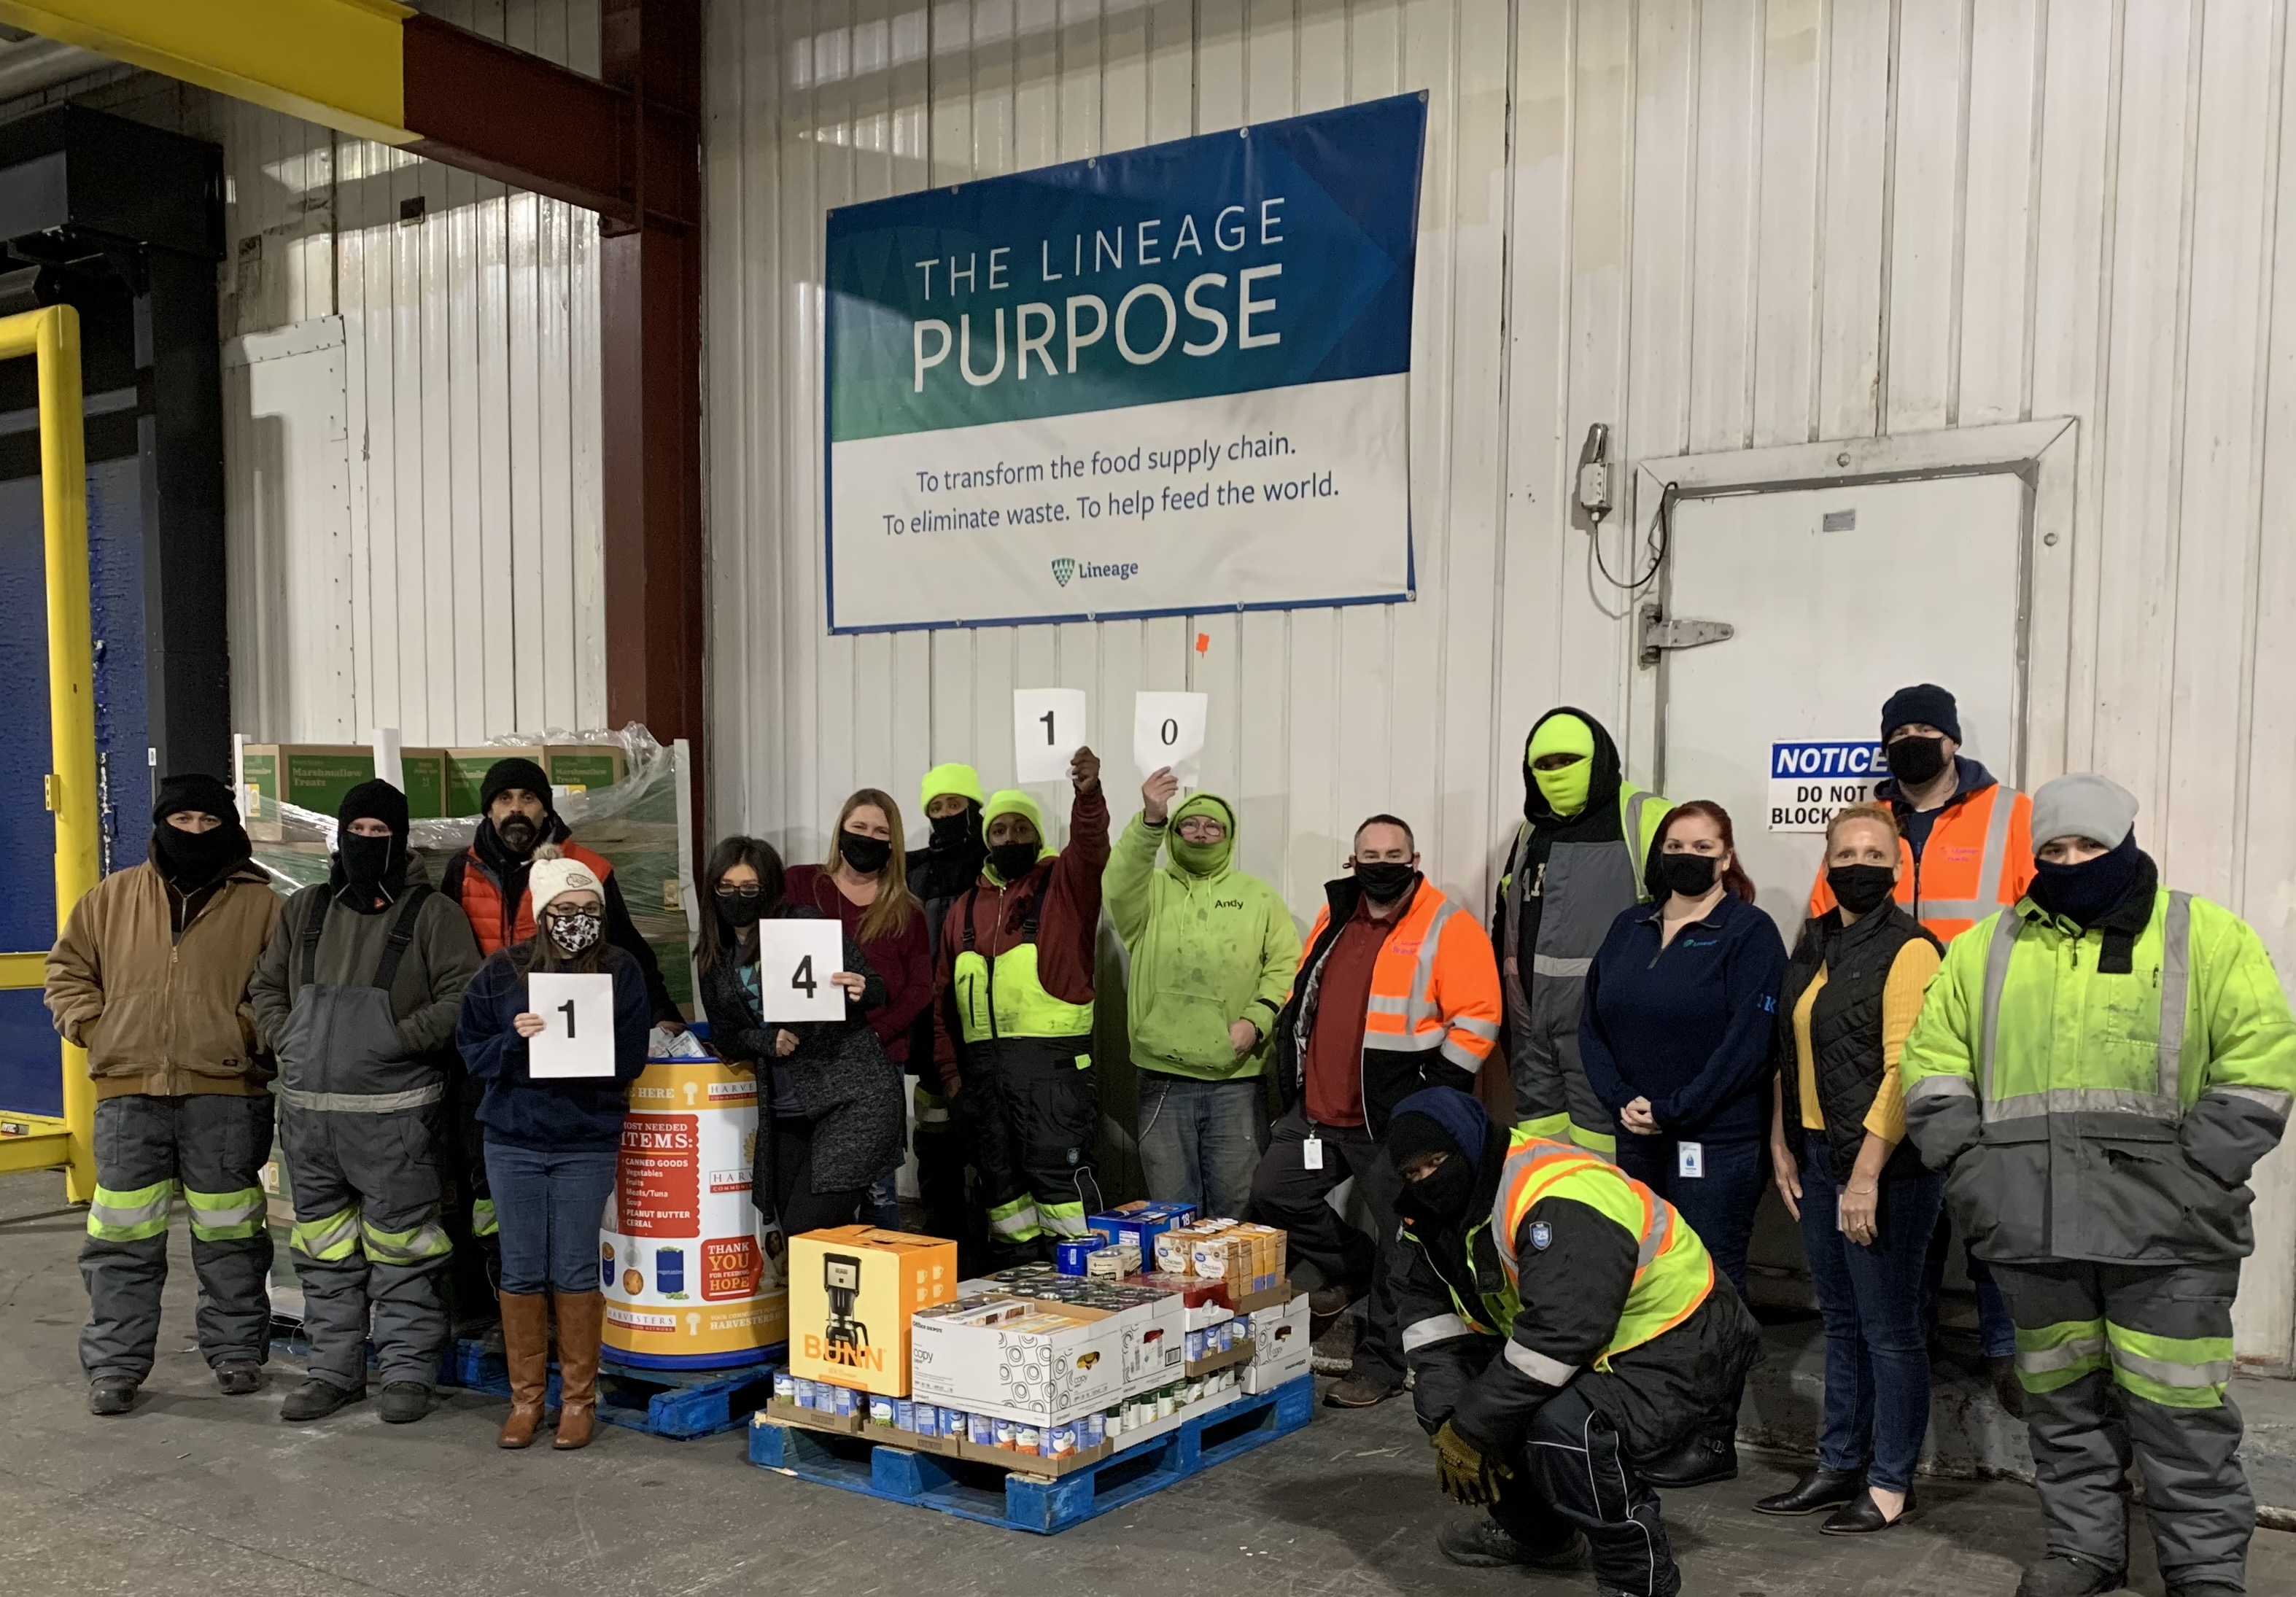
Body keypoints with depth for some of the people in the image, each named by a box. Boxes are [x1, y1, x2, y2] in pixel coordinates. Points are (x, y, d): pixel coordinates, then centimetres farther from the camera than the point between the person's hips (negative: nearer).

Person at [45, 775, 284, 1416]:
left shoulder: (259, 905, 3)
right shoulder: (113, 897, 9)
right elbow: (67, 968, 16)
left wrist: (255, 1038, -8)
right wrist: (91, 1027, 2)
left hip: (225, 1097, -2)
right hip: (129, 1094, 2)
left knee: (228, 1233, 8)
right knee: (123, 1237, 5)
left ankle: (237, 1351, 20)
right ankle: (114, 1364, 14)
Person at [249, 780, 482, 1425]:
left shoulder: (432, 913, -2)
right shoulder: (304, 910, 13)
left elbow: (463, 996, -10)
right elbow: (266, 986, 20)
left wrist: (399, 1039, -16)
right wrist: (289, 1043, 4)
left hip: (392, 1112, -5)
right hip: (307, 1110, 5)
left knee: (398, 1247, -1)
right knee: (324, 1249, 13)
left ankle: (407, 1371, 9)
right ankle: (333, 1369, 23)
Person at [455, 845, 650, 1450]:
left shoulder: (621, 971, -3)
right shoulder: (502, 971, 1)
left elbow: (628, 1060, -7)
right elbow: (472, 1050, 1)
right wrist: (514, 1041, -18)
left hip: (587, 1142, -1)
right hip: (513, 1139, 2)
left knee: (575, 1271, 3)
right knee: (521, 1271, 7)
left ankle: (579, 1400, 17)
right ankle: (525, 1399, 20)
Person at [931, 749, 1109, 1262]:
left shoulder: (1064, 883, 3)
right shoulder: (965, 907, 16)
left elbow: (1091, 849, -20)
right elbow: (943, 995, 17)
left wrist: (1088, 794, -39)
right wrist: (950, 1069, 9)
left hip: (1052, 1058, -6)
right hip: (982, 1064, 6)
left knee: (1059, 1172, -9)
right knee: (1000, 1176, 11)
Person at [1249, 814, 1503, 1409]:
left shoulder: (1448, 929, -9)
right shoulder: (1335, 918, 12)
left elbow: (1476, 1021, -13)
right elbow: (1301, 998, 21)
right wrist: (1291, 1075, 16)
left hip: (1395, 1120, -6)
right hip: (1318, 1108, 7)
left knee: (1399, 1241, 1)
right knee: (1272, 1191, 10)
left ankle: (1380, 1365, 14)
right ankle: (1349, 1266, 29)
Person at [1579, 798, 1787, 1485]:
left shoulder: (1749, 932, -5)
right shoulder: (1629, 928, 13)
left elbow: (1746, 1043, -14)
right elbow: (1593, 1024, 11)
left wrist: (1672, 1111, -15)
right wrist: (1623, 1100, -4)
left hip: (1717, 1142, -6)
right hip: (1637, 1140, 6)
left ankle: (1714, 1440, 11)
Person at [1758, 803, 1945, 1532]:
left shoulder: (1907, 950, -11)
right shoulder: (1814, 943, 13)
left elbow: (1904, 1071, -17)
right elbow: (1788, 1052, 17)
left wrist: (1866, 1174, -20)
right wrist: (1781, 1144, 10)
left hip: (1885, 1163, -7)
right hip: (1816, 1156, 7)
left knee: (1888, 1328, 2)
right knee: (1841, 1321, 15)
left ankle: (1891, 1483, 14)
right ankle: (1839, 1465, 26)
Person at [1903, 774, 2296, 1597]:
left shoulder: (2205, 937, 3)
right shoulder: (1987, 948, 12)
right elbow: (1933, 1061, 14)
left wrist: (2194, 1178, -10)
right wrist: (1969, 1164, 2)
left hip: (2161, 1227, -3)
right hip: (2032, 1224, 3)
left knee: (2177, 1405, 0)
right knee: (2061, 1397, 13)